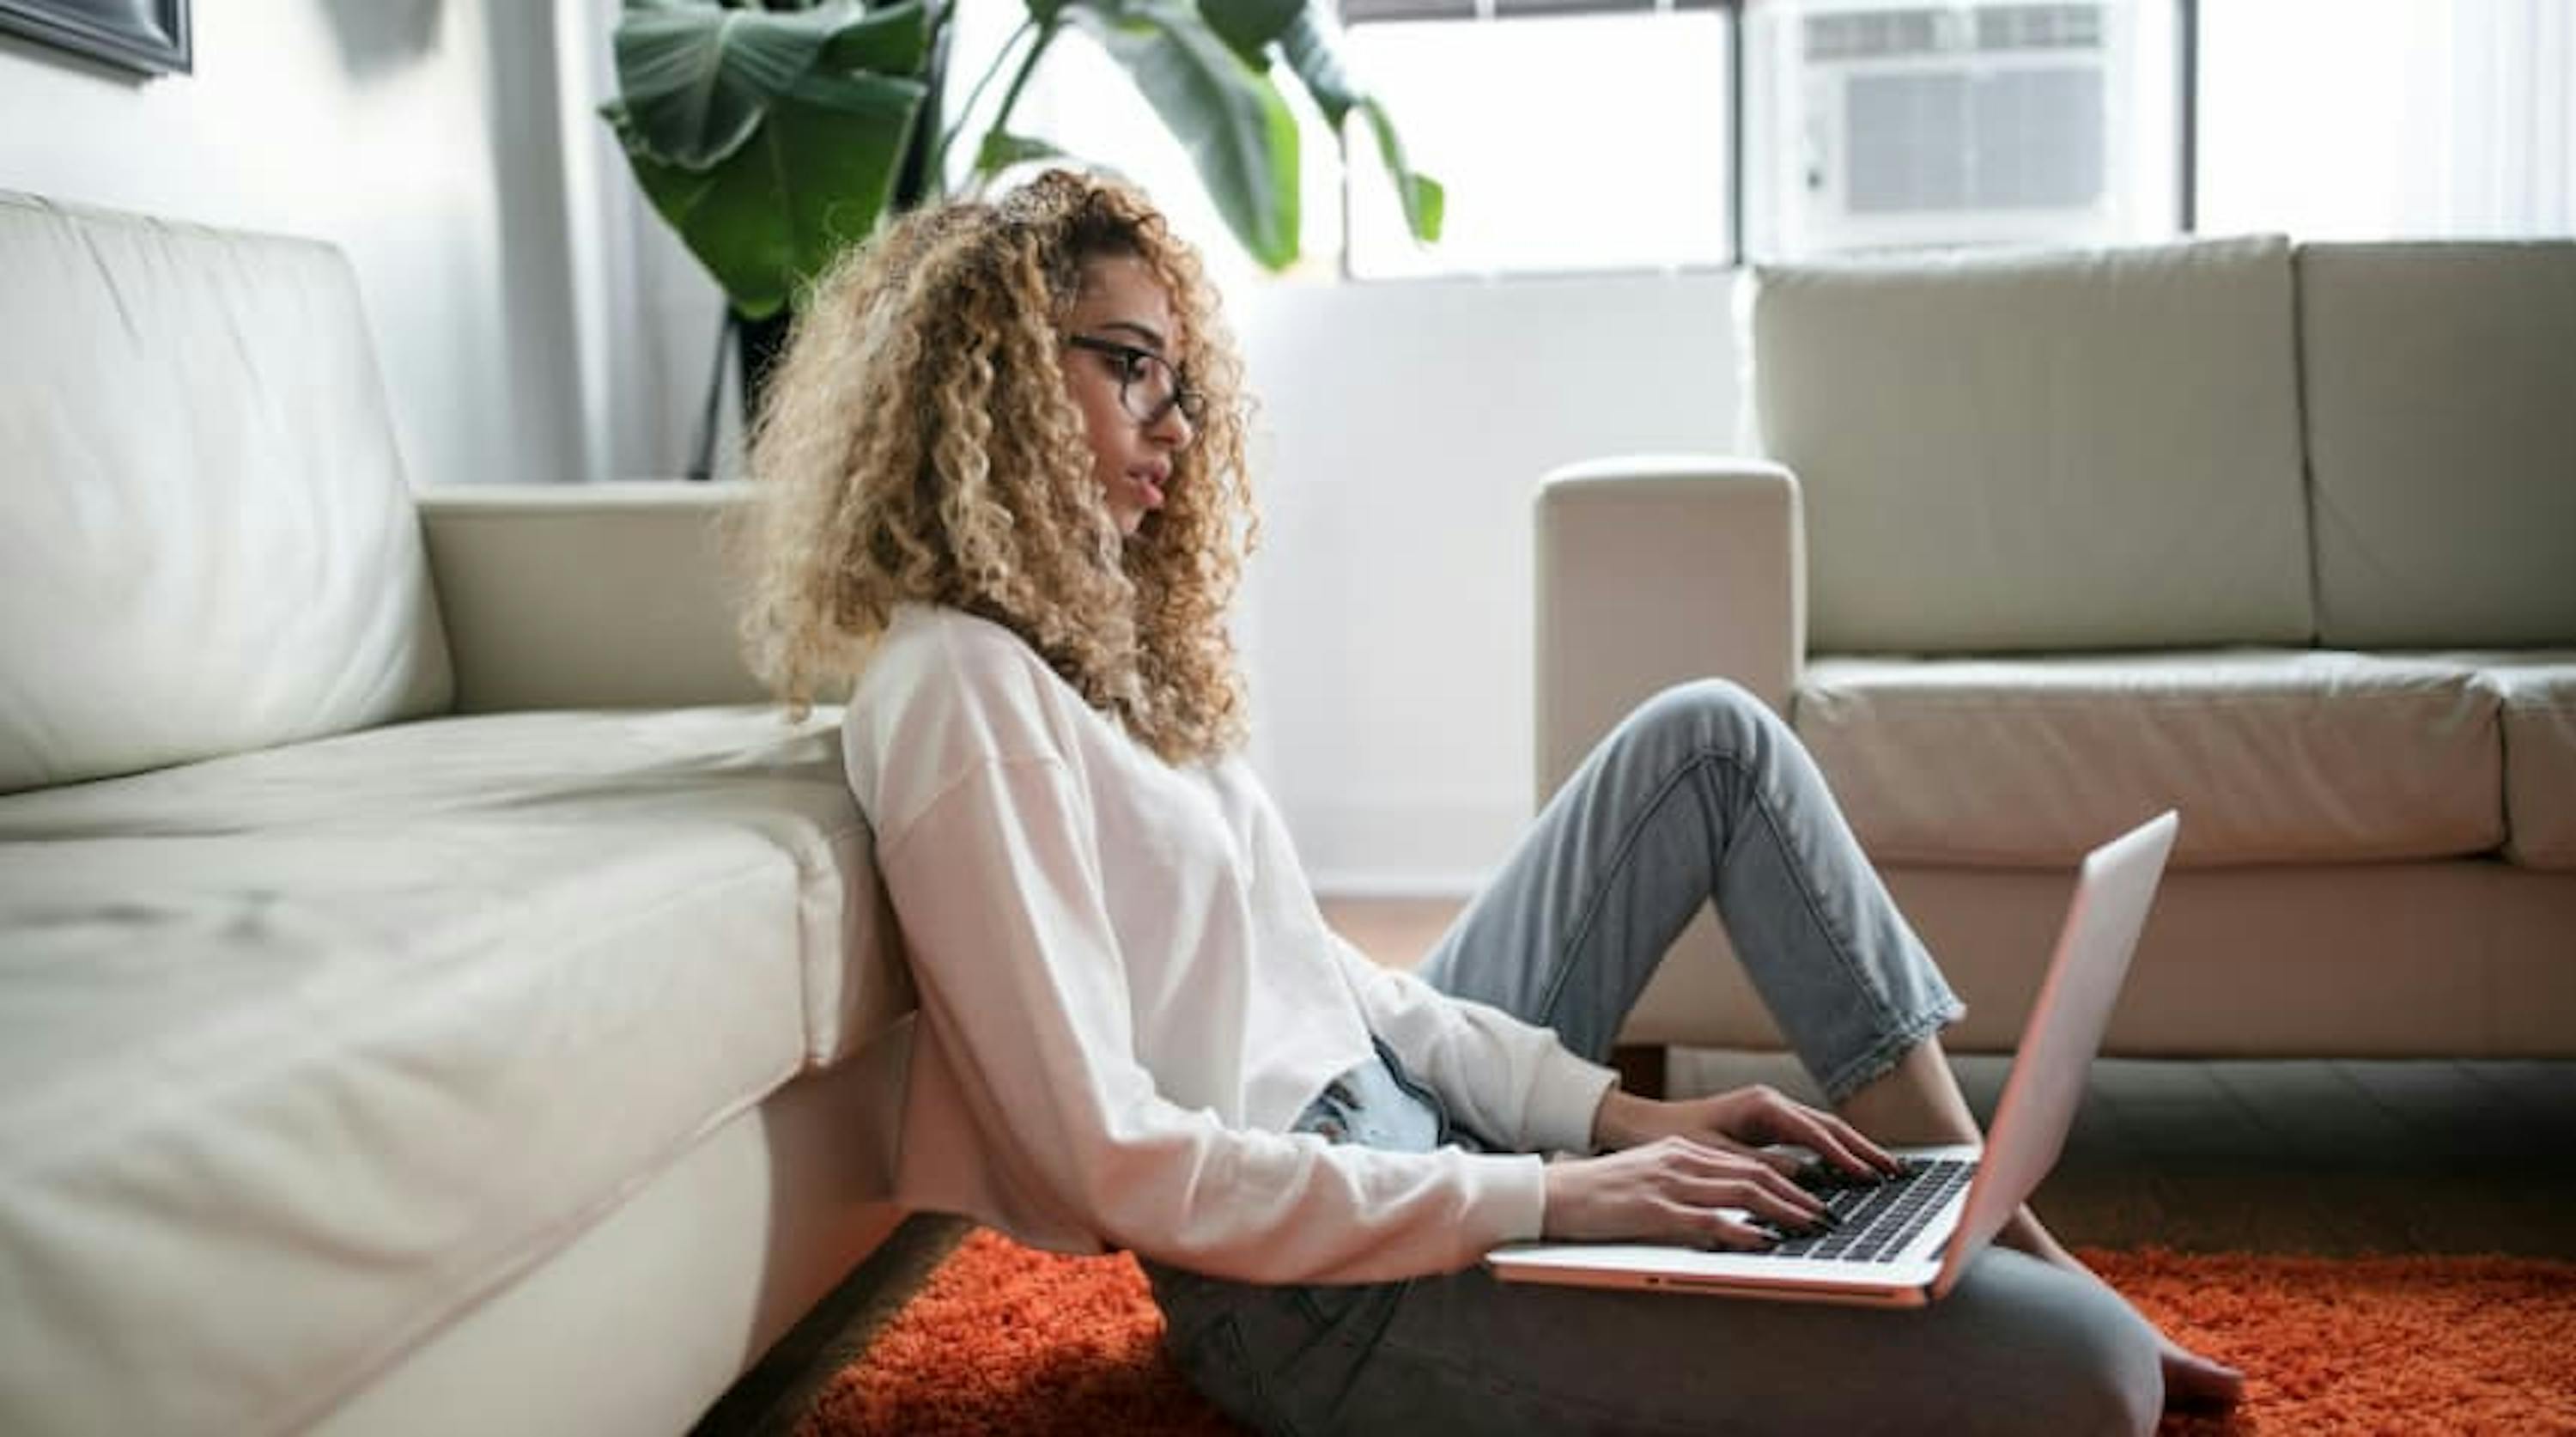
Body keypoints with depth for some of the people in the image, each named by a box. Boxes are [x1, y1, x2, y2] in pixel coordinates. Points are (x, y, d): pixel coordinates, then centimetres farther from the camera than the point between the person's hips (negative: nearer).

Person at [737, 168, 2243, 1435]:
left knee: (1711, 735, 12)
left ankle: (1982, 1218, 13)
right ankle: (2054, 1299, 15)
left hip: (1406, 1114, 10)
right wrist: (1550, 1198, -21)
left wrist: (1620, 1115, 0)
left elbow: (1318, 967, 10)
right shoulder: (960, 694, -18)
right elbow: (1118, 1164, -23)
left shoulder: (1082, 636, 12)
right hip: (1328, 1283, -10)